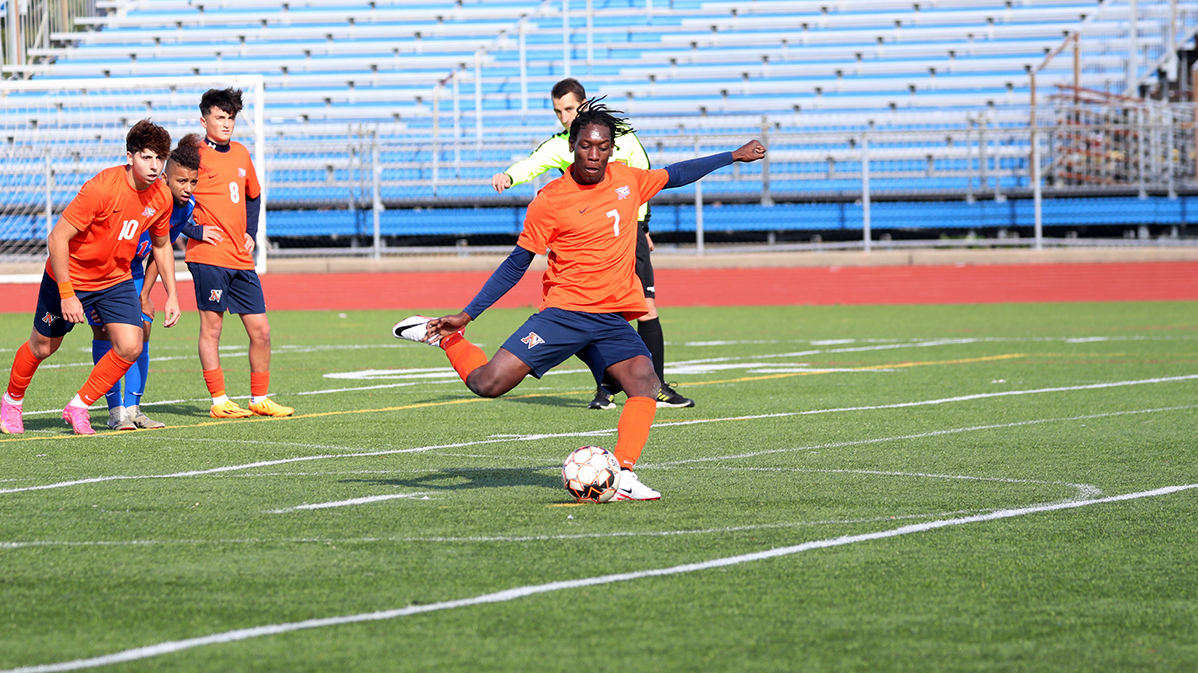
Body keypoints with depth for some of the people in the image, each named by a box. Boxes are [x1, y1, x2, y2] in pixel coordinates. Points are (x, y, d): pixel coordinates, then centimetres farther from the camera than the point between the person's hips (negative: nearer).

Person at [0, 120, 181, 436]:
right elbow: (57, 238, -27)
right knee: (43, 346, 11)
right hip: (69, 276, -5)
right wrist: (67, 294, -25)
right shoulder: (101, 188, -30)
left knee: (130, 346, -13)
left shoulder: (161, 196, -10)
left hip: (116, 279, 5)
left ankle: (78, 408, 5)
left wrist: (172, 295, 6)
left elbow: (161, 245, 10)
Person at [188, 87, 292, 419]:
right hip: (208, 255, -6)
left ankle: (260, 399, 15)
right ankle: (219, 402, 3)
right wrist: (197, 230, -14)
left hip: (241, 259, 6)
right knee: (211, 326, -2)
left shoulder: (241, 154, 14)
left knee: (261, 330, 5)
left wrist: (251, 233, 14)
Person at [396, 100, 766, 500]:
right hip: (565, 312, -4)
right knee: (488, 384, -16)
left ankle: (624, 478, -23)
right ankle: (444, 336, 11)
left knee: (644, 382, -22)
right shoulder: (550, 201, -6)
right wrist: (467, 315, -3)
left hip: (613, 318, 4)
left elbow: (675, 176, 27)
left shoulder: (627, 180, 7)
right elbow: (516, 264, 0)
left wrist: (734, 157, 31)